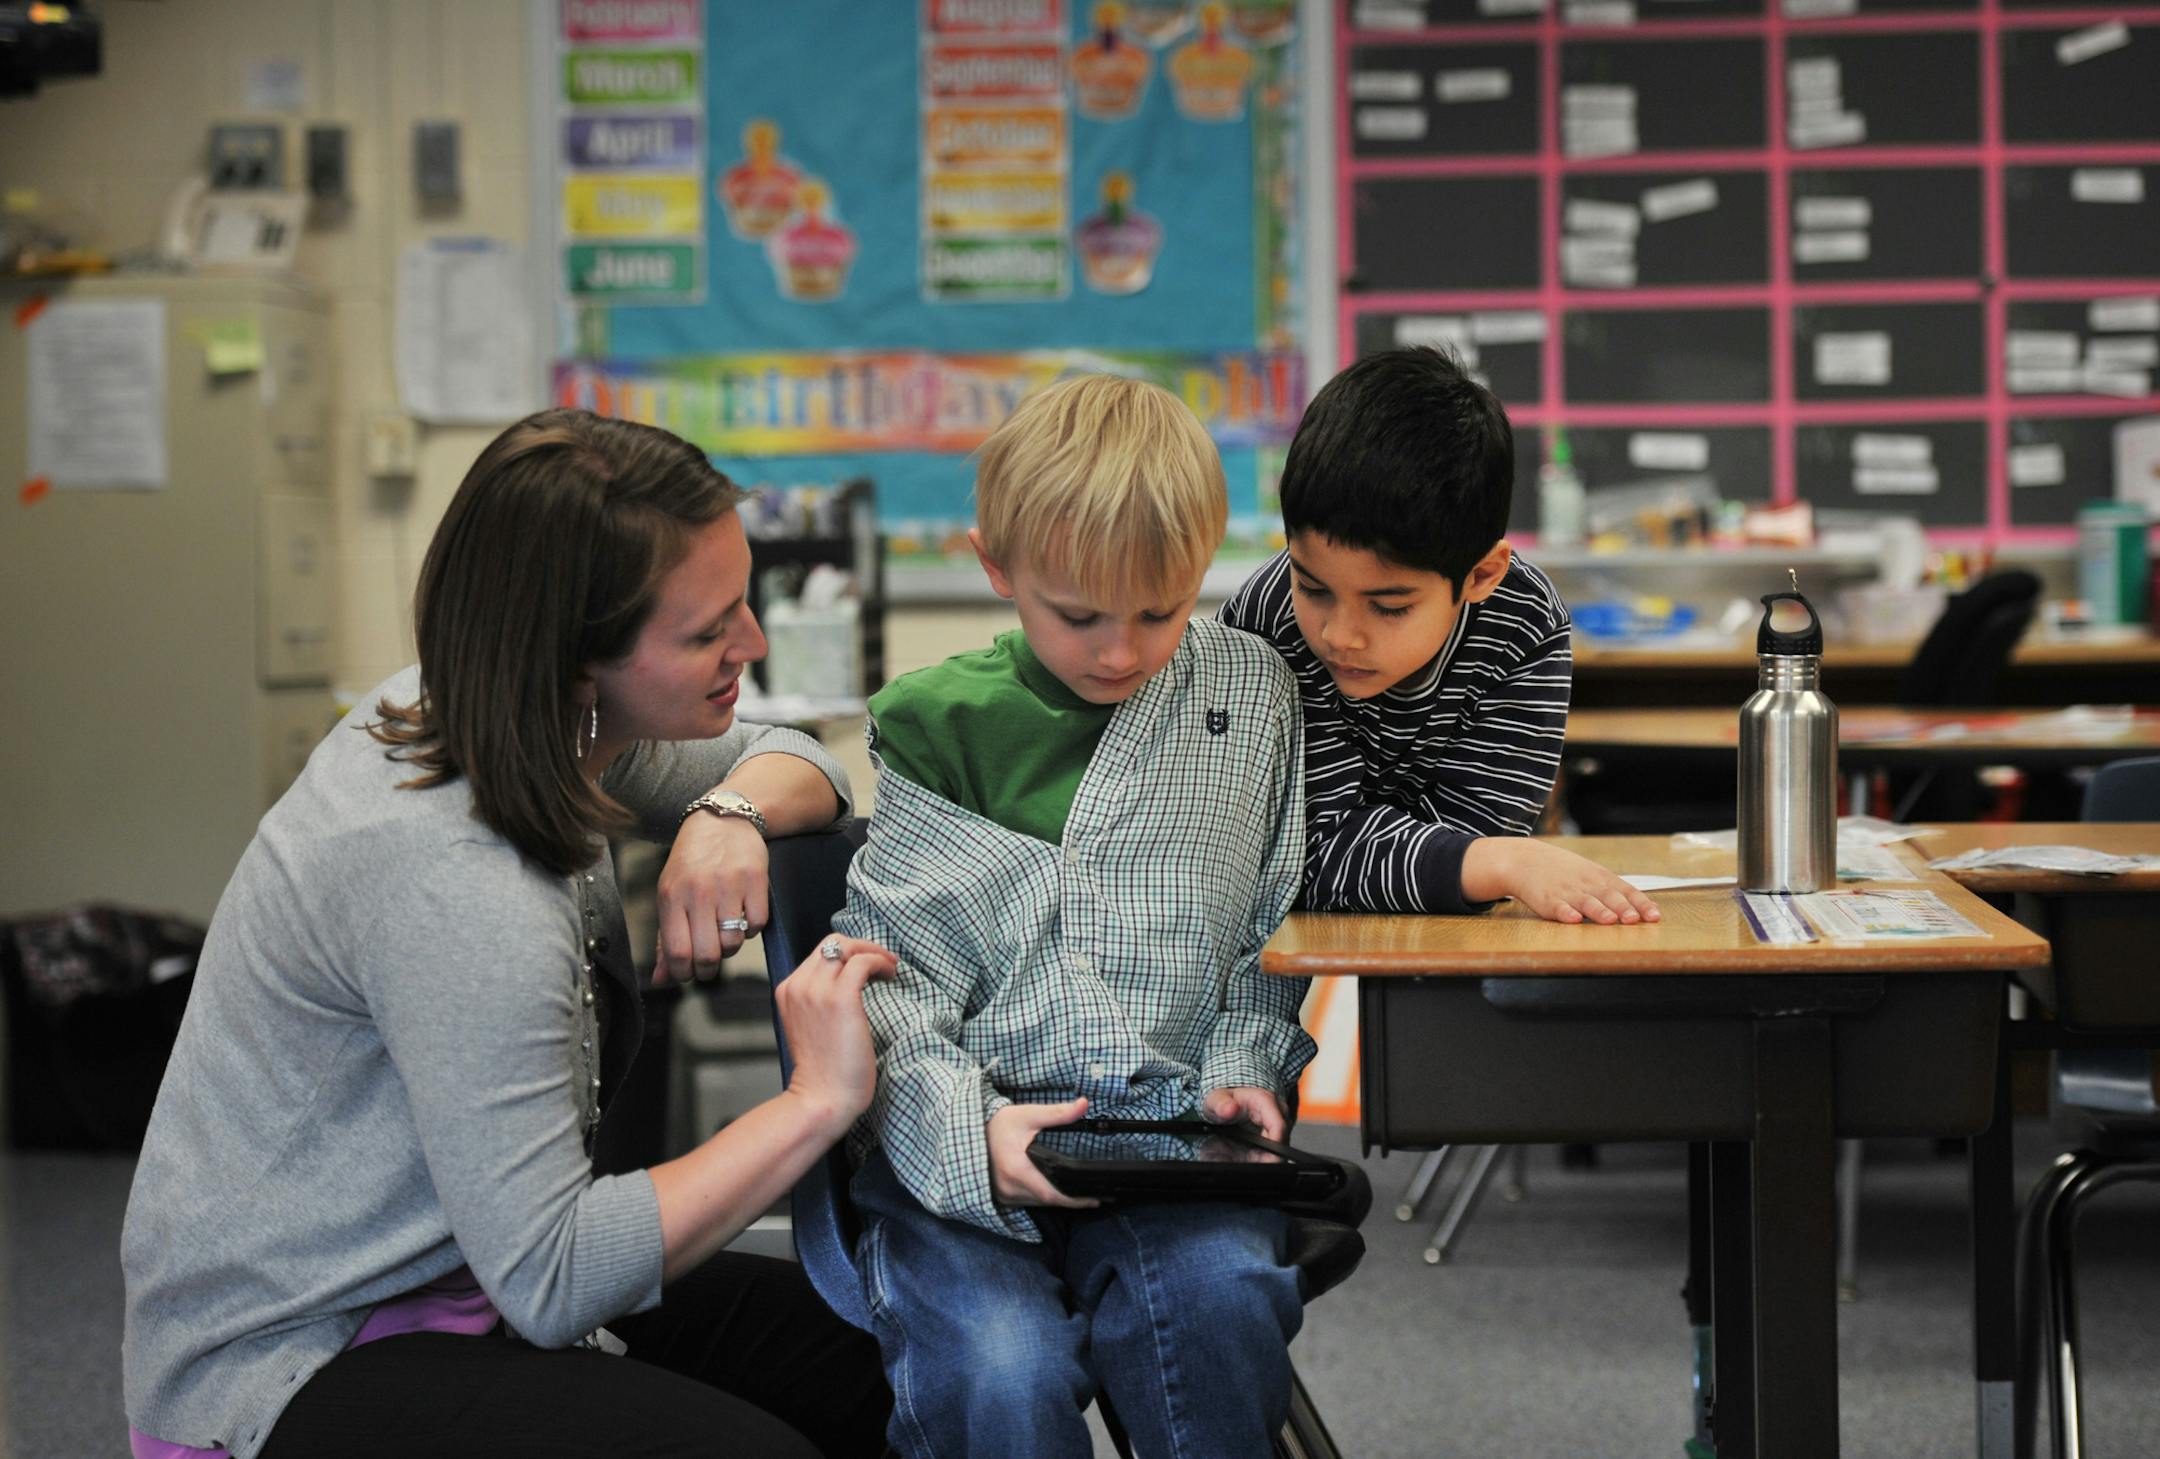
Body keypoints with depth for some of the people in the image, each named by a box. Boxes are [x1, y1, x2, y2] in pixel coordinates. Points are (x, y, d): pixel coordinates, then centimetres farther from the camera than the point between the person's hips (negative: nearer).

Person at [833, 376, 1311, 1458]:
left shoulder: (1250, 693, 9)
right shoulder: (935, 728, 5)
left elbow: (1273, 930, 16)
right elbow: (891, 974, 1)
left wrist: (1240, 1074, -2)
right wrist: (970, 1126, -16)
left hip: (1173, 1129, 1)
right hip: (961, 1150, -1)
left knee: (1219, 1300, -31)